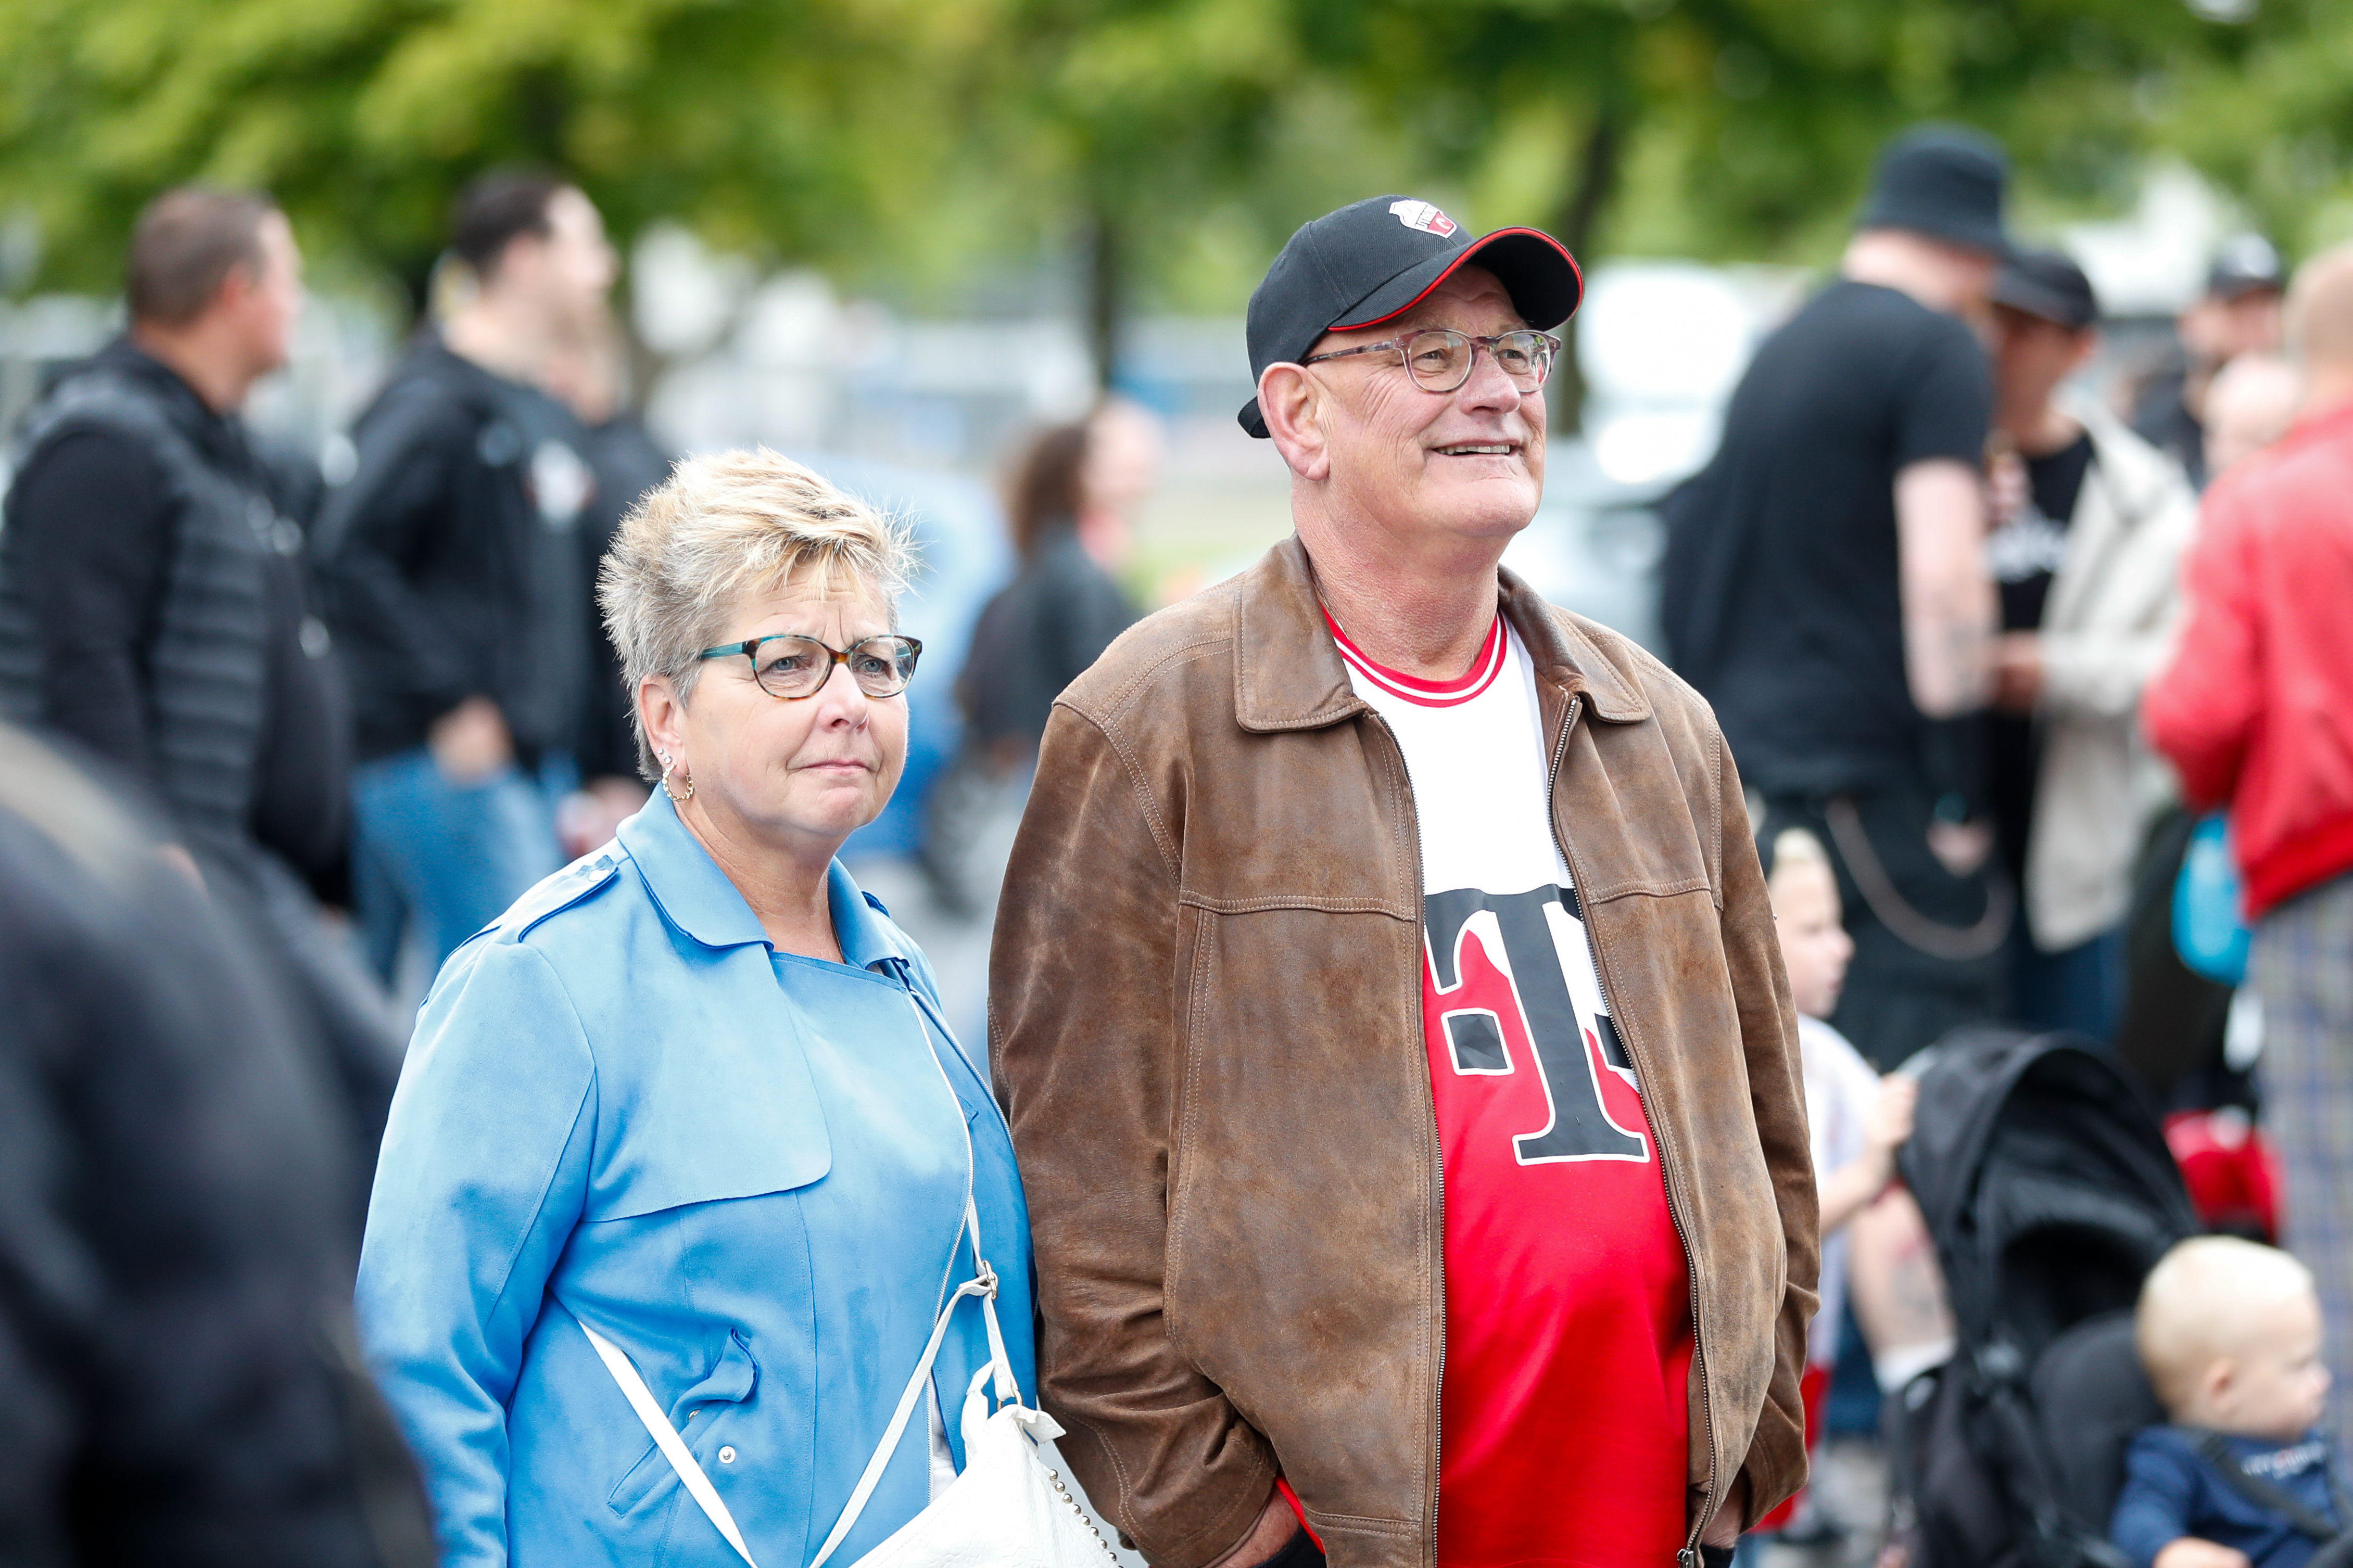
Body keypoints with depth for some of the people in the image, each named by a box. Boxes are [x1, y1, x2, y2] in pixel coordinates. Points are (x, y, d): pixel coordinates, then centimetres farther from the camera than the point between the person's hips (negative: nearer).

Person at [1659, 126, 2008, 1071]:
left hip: (1765, 744, 8)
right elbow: (1941, 575, -17)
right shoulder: (1934, 347, -8)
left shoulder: (1782, 349, 17)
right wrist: (1958, 791, -16)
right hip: (1871, 761, -8)